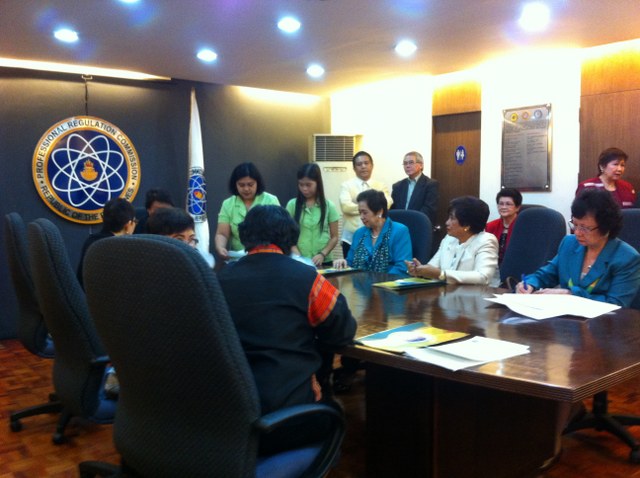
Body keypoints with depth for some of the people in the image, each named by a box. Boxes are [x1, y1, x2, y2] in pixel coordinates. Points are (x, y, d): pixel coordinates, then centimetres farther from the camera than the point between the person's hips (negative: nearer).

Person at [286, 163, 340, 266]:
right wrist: (298, 256, -13)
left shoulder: (329, 205, 1)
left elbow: (334, 237, 3)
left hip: (323, 261, 0)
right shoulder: (292, 205, 1)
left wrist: (322, 254, -12)